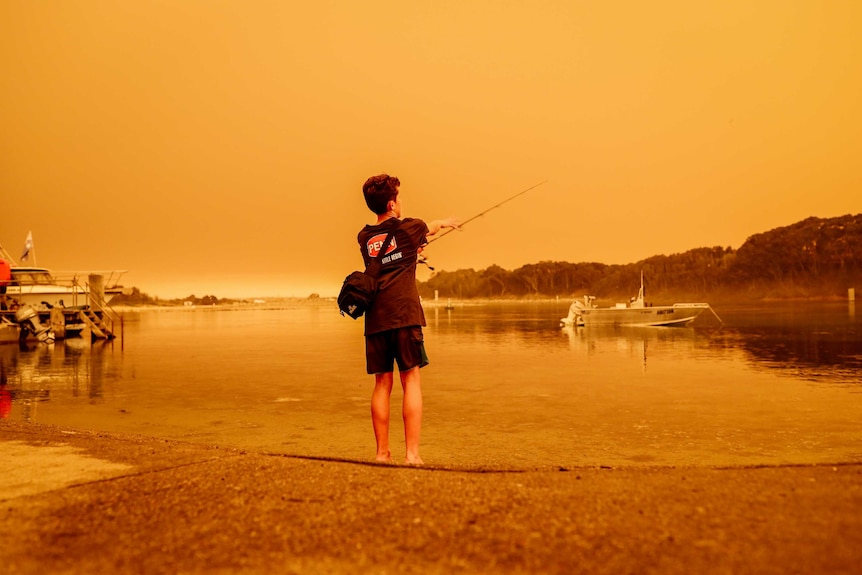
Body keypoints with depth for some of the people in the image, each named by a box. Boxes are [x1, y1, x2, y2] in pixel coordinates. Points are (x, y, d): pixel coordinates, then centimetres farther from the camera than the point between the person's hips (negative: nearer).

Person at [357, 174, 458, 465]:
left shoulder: (364, 237, 13)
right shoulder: (408, 228, 3)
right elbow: (431, 228, 26)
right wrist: (445, 221, 48)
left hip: (375, 318, 4)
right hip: (404, 315, -4)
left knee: (382, 383, 9)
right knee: (411, 381, -2)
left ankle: (382, 453, 12)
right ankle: (412, 454, -5)